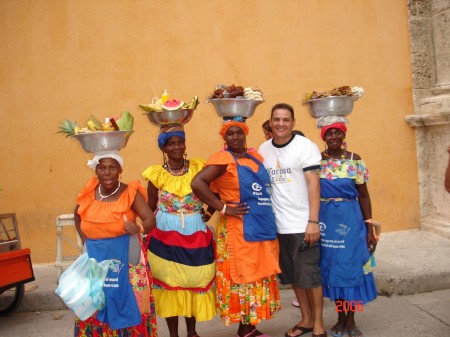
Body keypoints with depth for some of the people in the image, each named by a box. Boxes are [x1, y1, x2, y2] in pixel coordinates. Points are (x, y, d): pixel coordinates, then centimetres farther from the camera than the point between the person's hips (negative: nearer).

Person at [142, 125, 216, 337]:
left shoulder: (197, 168, -2)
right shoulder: (156, 174, -3)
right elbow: (150, 209, 3)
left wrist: (210, 212, -8)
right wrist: (147, 232, 0)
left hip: (195, 235, 1)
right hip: (165, 237, -1)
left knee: (195, 281, 10)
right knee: (169, 282, 7)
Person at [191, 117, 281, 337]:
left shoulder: (255, 157, 12)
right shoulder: (223, 159, -10)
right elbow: (197, 183, -22)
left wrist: (269, 217, 10)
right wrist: (224, 208, -18)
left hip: (264, 227, 7)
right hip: (240, 230, -7)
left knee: (258, 277, 13)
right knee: (242, 277, 1)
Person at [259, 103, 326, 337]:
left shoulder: (306, 146, -7)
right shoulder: (263, 149, 8)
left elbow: (313, 184, -11)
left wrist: (313, 221, -17)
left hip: (303, 224, -5)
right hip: (278, 225, 5)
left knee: (309, 275, 2)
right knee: (292, 275, 14)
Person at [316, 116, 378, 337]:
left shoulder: (355, 160, 0)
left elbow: (363, 195, 1)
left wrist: (369, 228, -2)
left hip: (350, 218, -1)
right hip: (326, 219, 1)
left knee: (352, 267, 2)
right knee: (331, 267, 8)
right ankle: (340, 318, 23)